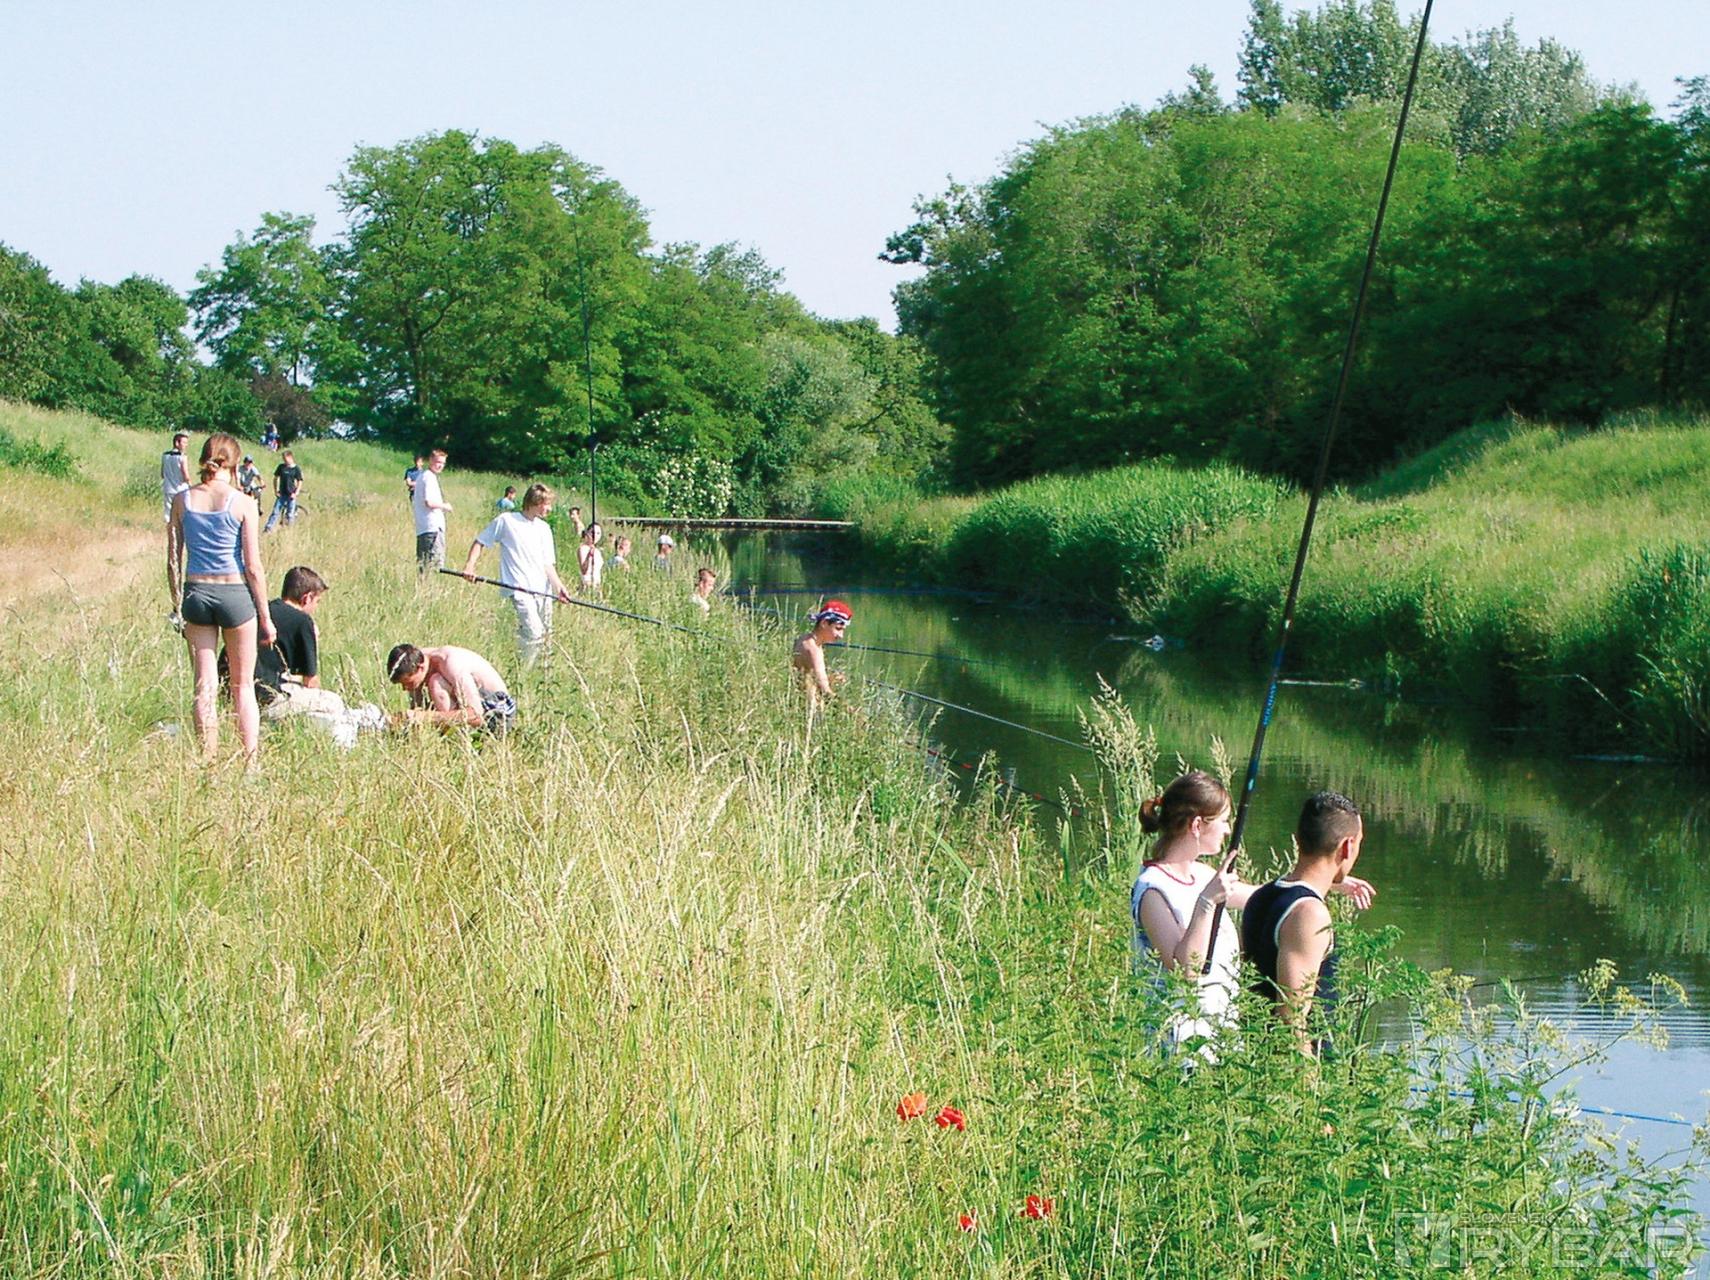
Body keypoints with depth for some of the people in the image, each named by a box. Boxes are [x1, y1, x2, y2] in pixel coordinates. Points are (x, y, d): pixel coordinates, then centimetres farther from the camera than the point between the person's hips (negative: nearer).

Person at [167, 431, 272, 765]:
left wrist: (178, 606, 14)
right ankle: (251, 762, 6)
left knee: (205, 687, 9)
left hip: (196, 592, 2)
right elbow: (253, 566, -7)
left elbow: (173, 561, 3)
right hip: (234, 593, -2)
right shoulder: (242, 504, -8)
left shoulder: (183, 500, 0)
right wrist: (265, 617, 0)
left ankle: (208, 762, 9)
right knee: (243, 686, 9)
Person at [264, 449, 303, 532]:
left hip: (291, 495, -2)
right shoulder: (281, 467, 4)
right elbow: (275, 478, 11)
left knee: (290, 514, 0)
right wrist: (275, 491, 4)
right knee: (275, 512, -4)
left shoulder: (296, 469, -4)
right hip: (282, 494, 2)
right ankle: (268, 528, -4)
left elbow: (299, 482, -1)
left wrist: (295, 493, -11)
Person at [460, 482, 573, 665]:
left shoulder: (544, 528, 15)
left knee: (546, 635, 5)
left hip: (542, 589, 6)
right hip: (519, 589, -6)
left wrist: (558, 586, -4)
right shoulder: (506, 521, -1)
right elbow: (479, 542, 6)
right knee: (533, 631, -20)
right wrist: (469, 565, -10)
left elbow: (548, 563, 13)